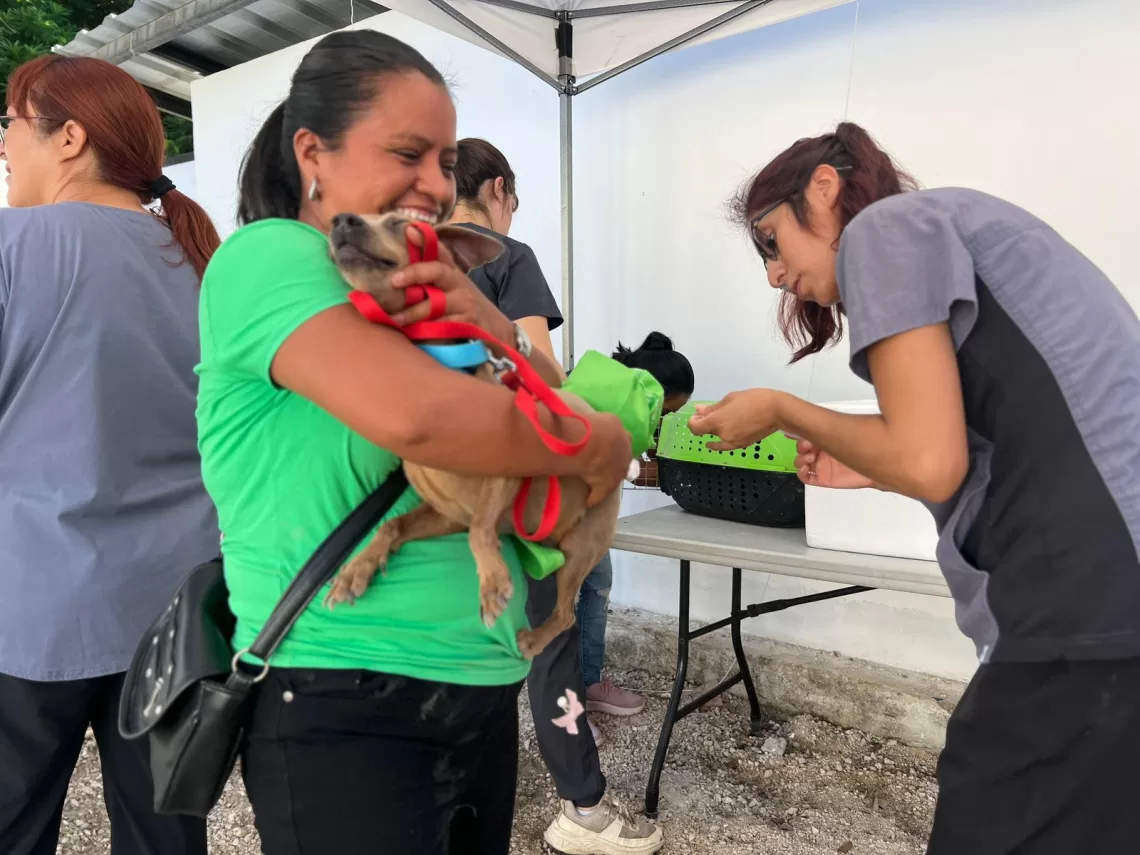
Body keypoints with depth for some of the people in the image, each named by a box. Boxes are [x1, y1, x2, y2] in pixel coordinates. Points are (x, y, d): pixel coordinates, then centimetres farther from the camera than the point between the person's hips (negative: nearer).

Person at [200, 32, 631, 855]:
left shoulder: (428, 288, 9)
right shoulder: (267, 256, -12)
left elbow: (554, 410, 6)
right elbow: (417, 414, -29)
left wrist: (496, 329, -14)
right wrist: (604, 444, -15)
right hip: (344, 708, -7)